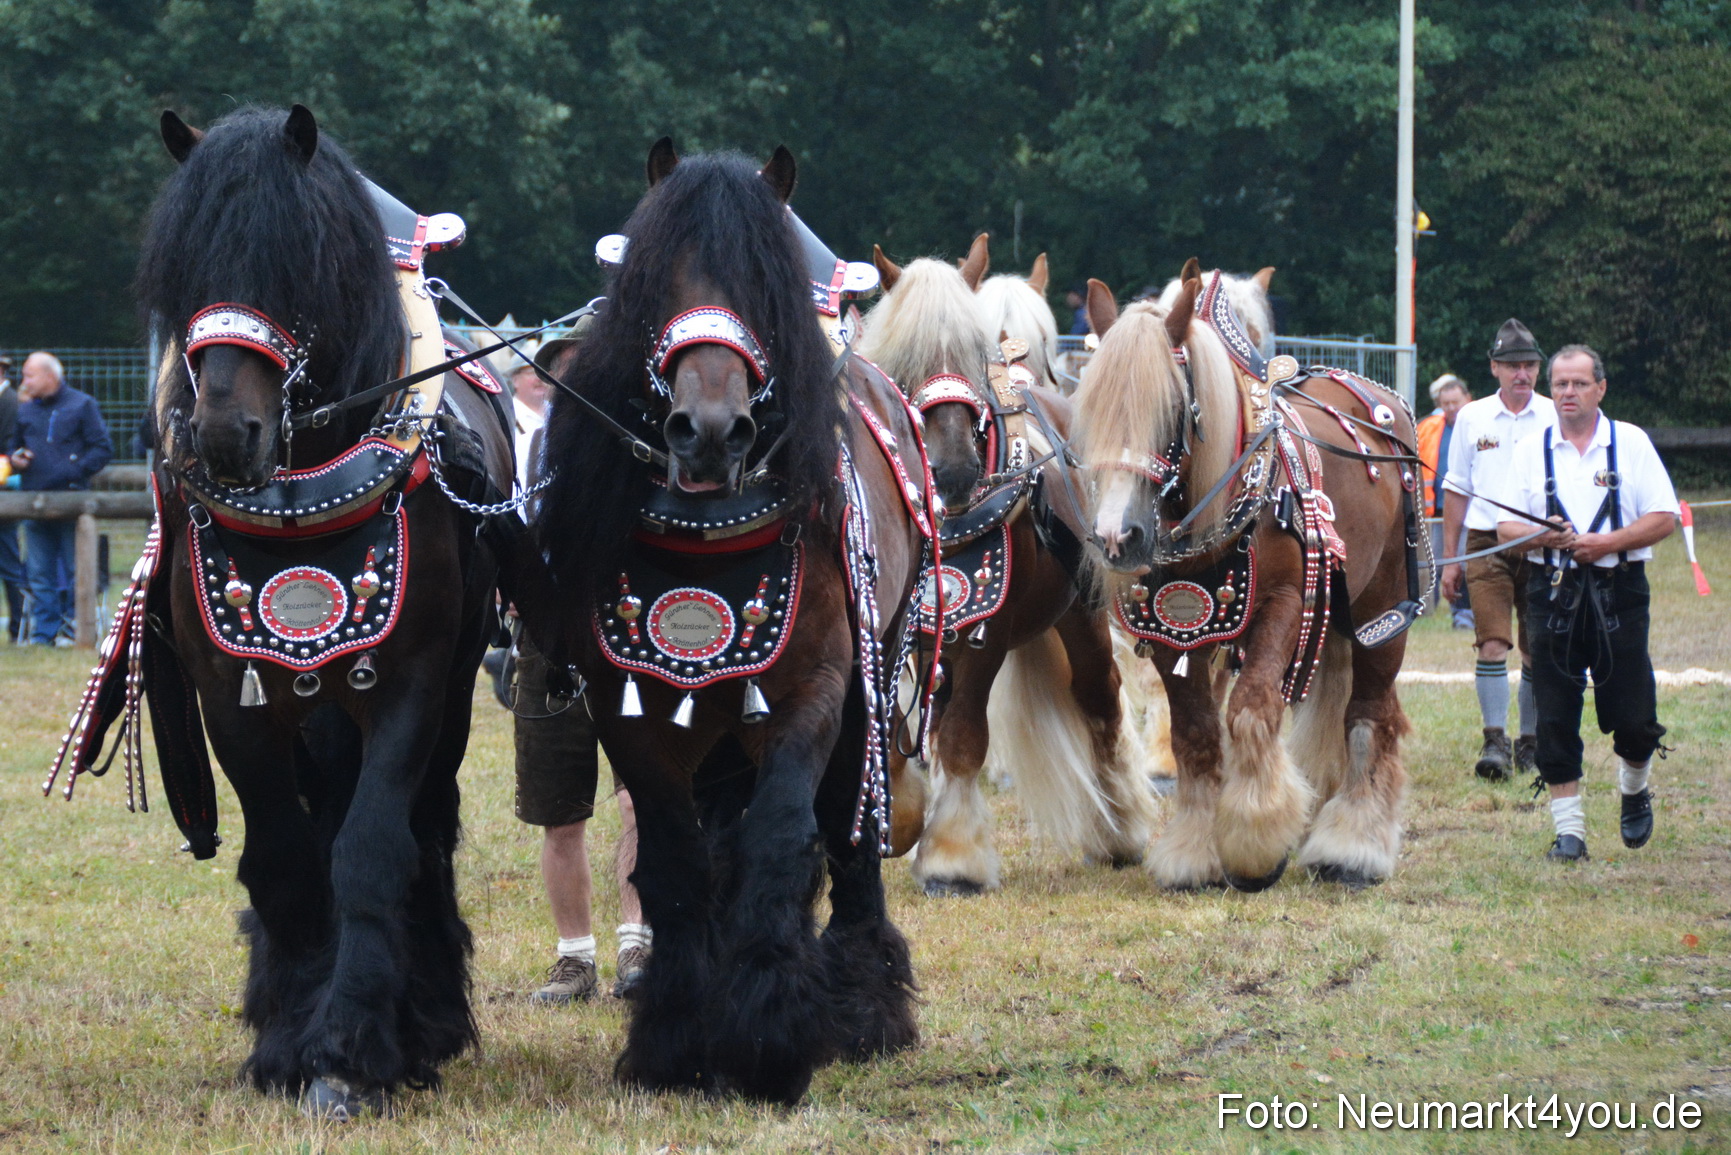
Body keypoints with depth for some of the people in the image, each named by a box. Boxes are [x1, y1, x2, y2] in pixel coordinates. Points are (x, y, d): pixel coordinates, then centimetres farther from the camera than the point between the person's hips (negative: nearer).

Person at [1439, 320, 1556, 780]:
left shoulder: (1557, 417, 3)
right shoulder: (1472, 418, 6)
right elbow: (1456, 489, 12)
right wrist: (1449, 558, 9)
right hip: (1487, 546, 0)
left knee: (1538, 651, 5)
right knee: (1492, 643, -12)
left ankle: (1531, 743, 16)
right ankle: (1495, 743, -13)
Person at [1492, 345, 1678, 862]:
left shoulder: (1631, 443, 3)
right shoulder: (1532, 450, 7)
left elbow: (1664, 518, -1)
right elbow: (1506, 527, 6)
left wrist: (1608, 542, -14)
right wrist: (1543, 536, -15)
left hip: (1619, 592, -1)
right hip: (1554, 593, 1)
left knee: (1633, 717, -1)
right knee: (1555, 717, -2)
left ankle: (1634, 790, 30)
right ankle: (1568, 829, 5)